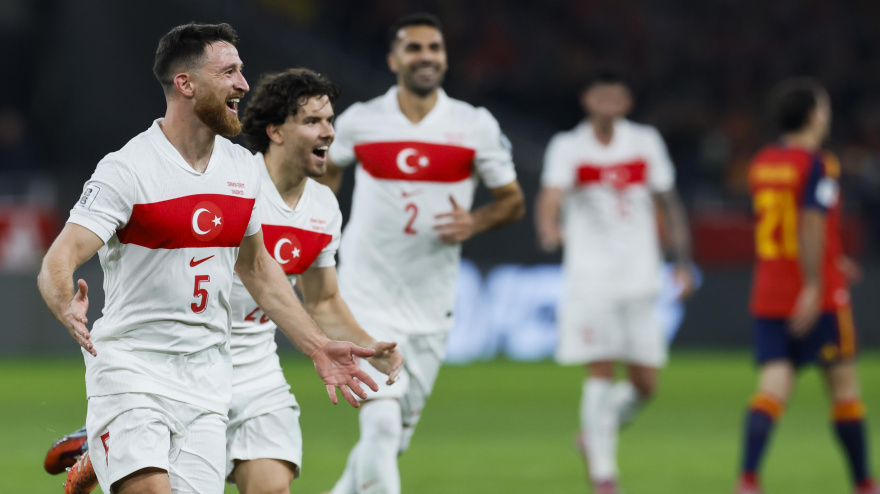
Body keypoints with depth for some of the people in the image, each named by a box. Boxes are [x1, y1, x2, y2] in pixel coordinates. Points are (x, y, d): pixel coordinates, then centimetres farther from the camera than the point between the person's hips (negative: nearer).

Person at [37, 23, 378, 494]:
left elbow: (257, 267, 23)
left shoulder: (242, 168, 9)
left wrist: (317, 346, 20)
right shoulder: (127, 170, -11)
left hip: (207, 382, 6)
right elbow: (57, 263, -19)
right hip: (130, 367, -6)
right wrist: (67, 306, -41)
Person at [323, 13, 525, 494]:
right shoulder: (359, 121, -2)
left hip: (430, 305, 3)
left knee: (396, 435, 12)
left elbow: (512, 200, 6)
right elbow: (327, 167, 19)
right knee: (381, 422, -19)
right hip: (368, 298, -3)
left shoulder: (476, 126, -2)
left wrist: (473, 223, -14)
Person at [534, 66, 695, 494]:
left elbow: (668, 203, 13)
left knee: (645, 382, 3)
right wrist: (548, 231, -43)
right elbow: (550, 196, -21)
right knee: (600, 372, -11)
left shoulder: (646, 143, 6)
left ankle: (594, 433, 30)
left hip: (640, 280, 3)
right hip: (589, 278, -3)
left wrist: (683, 262, 8)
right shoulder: (568, 147, -4)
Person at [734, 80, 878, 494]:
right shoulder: (817, 165, -11)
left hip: (767, 295, 6)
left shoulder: (761, 164, 11)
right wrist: (813, 287, -24)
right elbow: (812, 224, -23)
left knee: (773, 387, -3)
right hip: (818, 299, -6)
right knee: (844, 383, 9)